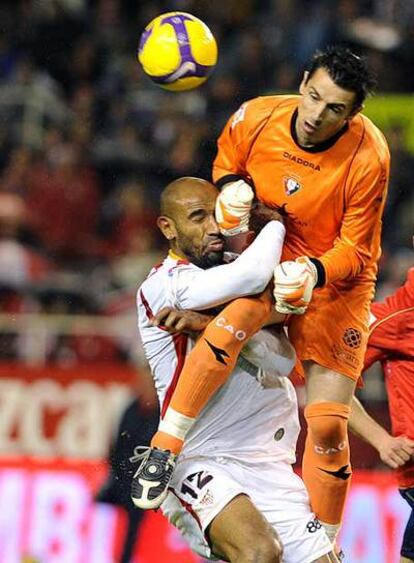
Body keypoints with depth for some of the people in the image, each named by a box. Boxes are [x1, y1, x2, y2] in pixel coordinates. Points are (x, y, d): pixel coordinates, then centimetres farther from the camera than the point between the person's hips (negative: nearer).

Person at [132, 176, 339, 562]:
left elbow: (283, 361, 9)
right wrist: (275, 223, -3)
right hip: (201, 462, -7)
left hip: (269, 467, 7)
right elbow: (252, 275, -22)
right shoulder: (163, 286, -6)